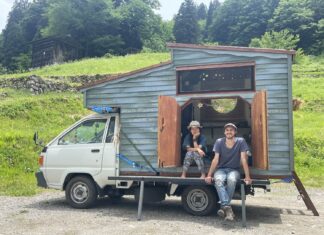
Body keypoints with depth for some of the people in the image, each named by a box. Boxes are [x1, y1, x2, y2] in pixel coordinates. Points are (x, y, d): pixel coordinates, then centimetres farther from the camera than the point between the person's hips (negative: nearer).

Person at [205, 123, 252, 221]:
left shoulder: (241, 141, -6)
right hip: (221, 169, 1)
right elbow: (215, 160, -6)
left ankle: (224, 206, -24)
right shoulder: (219, 142, -3)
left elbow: (243, 160, -10)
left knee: (231, 180, -36)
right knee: (218, 180, -34)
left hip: (234, 170, -1)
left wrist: (247, 176, -16)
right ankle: (227, 207, -38)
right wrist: (209, 175, -14)